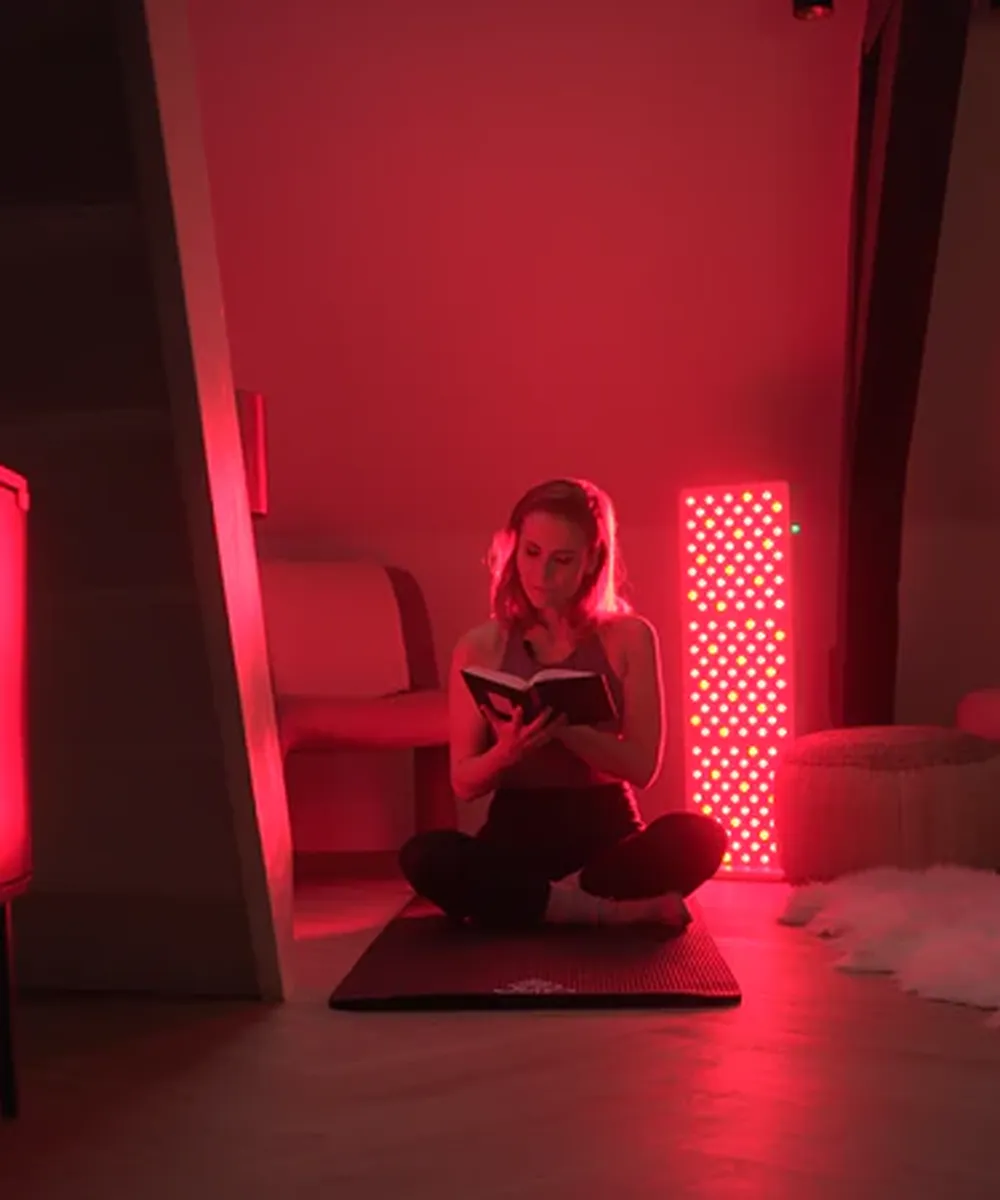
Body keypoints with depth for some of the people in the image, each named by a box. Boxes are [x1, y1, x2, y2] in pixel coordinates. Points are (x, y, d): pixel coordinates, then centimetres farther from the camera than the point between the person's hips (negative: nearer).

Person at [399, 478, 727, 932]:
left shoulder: (629, 637, 2)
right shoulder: (480, 647, 2)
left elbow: (642, 766, -7)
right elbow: (463, 782, 1)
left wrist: (563, 727, -24)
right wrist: (506, 752, -22)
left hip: (606, 831, 0)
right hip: (515, 834, 1)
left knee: (699, 836, -31)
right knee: (424, 857, -31)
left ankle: (539, 902, -16)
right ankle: (623, 911, -22)